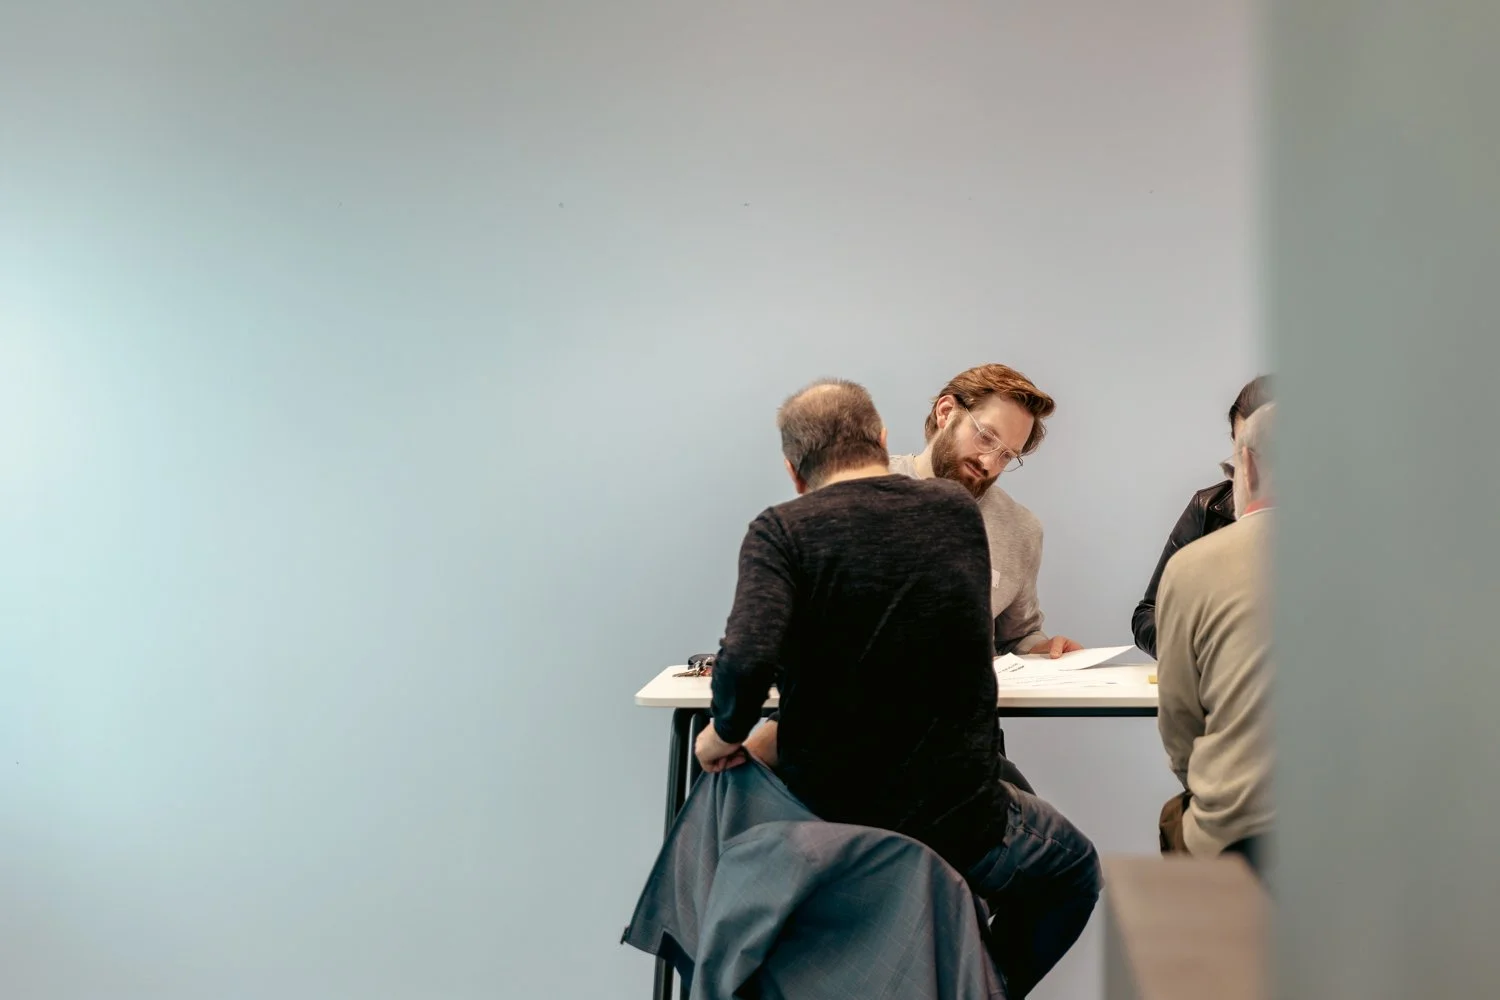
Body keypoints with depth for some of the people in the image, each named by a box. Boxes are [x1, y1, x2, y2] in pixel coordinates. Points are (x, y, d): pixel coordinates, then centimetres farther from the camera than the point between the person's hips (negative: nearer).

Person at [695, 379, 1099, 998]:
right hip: (956, 823, 0)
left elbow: (748, 659, -29)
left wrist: (726, 732, -8)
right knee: (1074, 872, 30)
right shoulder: (959, 512, 0)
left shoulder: (780, 531, -12)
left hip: (824, 821, 0)